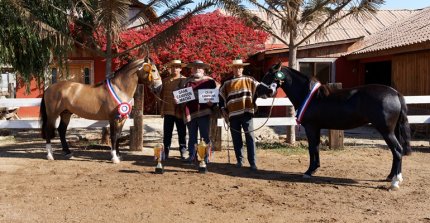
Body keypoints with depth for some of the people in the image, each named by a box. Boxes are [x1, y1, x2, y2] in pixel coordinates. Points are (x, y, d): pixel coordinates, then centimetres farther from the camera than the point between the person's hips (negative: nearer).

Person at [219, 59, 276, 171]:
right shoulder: (227, 83, 10)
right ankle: (239, 160, 20)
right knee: (236, 139, 8)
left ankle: (252, 162, -4)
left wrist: (270, 90, -24)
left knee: (250, 137, -6)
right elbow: (221, 97, 12)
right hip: (233, 115, 2)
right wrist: (223, 110, 3)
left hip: (246, 113, -2)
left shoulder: (249, 80, 7)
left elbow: (259, 87, -7)